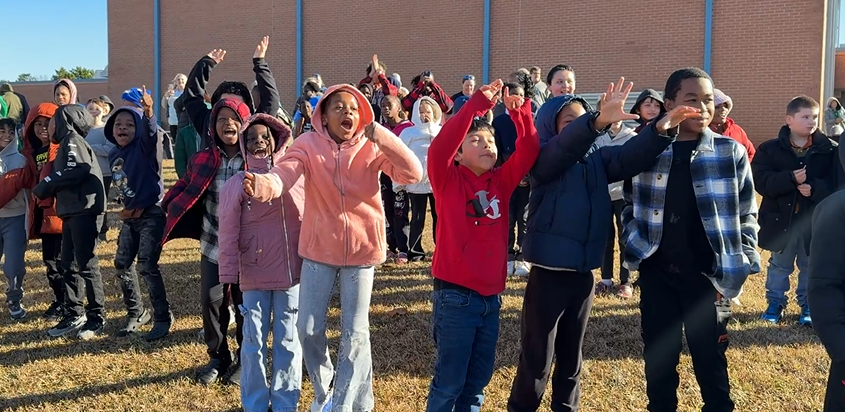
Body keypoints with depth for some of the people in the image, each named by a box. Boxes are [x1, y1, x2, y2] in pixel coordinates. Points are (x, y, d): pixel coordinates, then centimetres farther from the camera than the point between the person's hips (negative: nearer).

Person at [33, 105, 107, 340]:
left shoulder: (73, 140, -6)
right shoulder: (66, 144, 23)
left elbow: (77, 171, -20)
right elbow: (66, 175, 19)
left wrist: (45, 185, -11)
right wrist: (47, 189, 4)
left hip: (85, 210, -10)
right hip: (72, 212, 10)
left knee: (86, 264, -5)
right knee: (69, 265, 11)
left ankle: (97, 317, 2)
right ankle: (74, 315, 18)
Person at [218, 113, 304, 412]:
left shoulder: (295, 177, 3)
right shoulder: (236, 184, 0)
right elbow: (228, 233, -1)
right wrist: (228, 275, -4)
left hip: (292, 273, 1)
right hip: (253, 275, -1)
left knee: (288, 340, 9)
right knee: (254, 341, 7)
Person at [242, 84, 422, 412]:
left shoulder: (372, 147, -7)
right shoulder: (309, 144, -8)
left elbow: (413, 174, -20)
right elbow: (286, 171, -28)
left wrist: (382, 135, -31)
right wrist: (265, 184, -51)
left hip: (361, 249, 0)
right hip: (319, 249, 1)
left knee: (355, 334, 3)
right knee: (309, 329, 7)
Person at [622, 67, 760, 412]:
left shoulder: (731, 152, -1)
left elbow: (746, 215, 2)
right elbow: (630, 205, 9)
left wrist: (743, 264, -5)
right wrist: (633, 245, -1)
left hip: (707, 274, -1)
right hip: (657, 272, 1)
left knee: (711, 362, 8)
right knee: (658, 358, 13)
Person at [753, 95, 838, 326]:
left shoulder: (830, 150, -3)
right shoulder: (770, 149, -5)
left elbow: (836, 183, -7)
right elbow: (761, 181, -15)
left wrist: (814, 188, -25)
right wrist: (791, 179, -27)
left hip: (815, 219, 1)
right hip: (780, 218, -1)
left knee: (811, 265, 14)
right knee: (779, 264, 14)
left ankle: (808, 304, 29)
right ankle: (775, 302, 28)